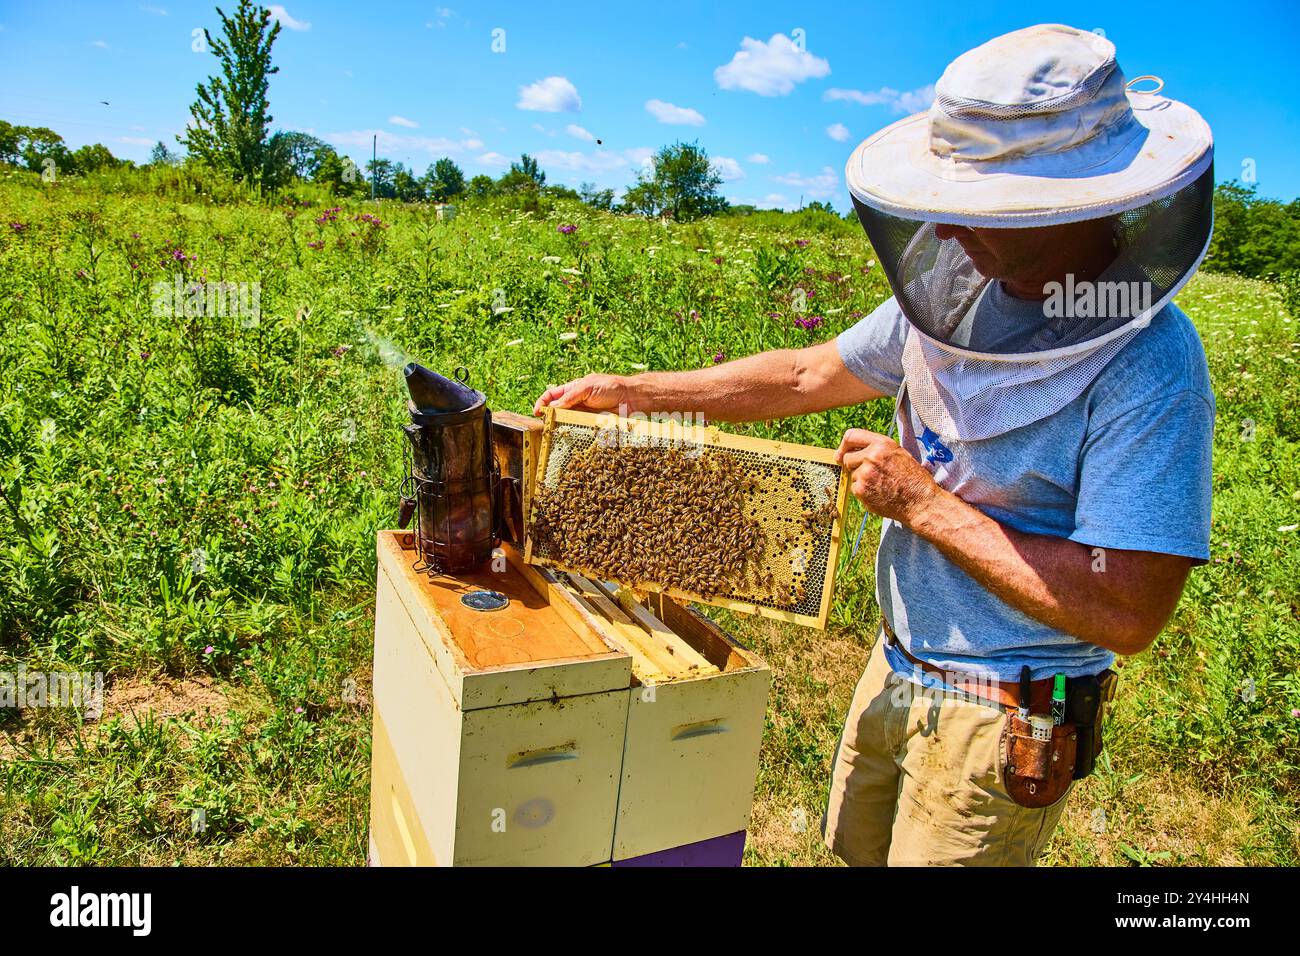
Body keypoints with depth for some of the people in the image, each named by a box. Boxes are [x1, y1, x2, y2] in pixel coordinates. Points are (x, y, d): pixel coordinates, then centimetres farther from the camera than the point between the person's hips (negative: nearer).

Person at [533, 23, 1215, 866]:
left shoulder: (1150, 366, -25)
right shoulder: (961, 290, -5)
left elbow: (1127, 613, -28)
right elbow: (811, 375, 4)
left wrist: (924, 503, -23)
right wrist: (634, 391, 4)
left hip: (1003, 724, -6)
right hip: (895, 670, 6)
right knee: (856, 846, 24)